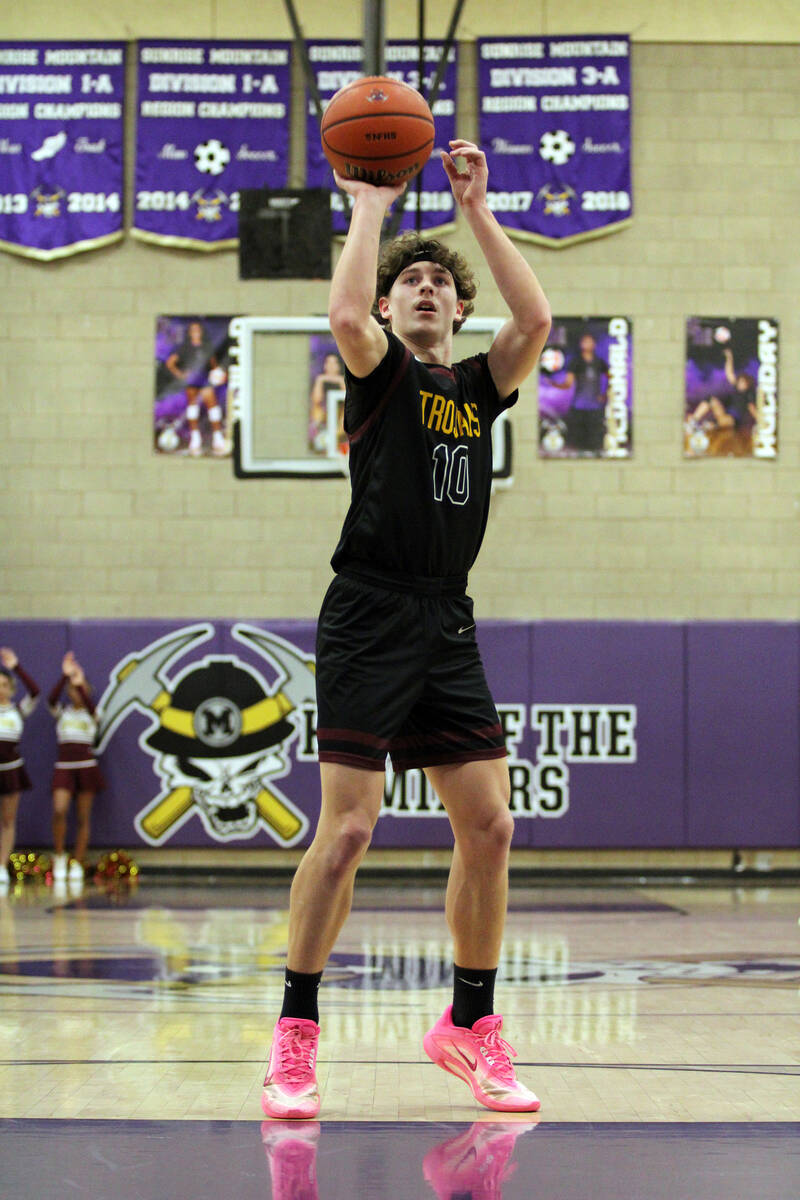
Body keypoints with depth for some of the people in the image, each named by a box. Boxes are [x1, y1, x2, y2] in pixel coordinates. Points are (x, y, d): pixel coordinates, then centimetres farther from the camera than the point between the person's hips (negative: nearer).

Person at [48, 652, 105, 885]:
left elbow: (89, 705, -18)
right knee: (59, 811, -18)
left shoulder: (91, 714, 6)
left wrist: (79, 683, -30)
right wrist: (65, 677, -25)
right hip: (64, 766, 0)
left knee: (83, 818, 0)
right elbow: (52, 699, -14)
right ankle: (59, 857, -2)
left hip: (86, 766, 0)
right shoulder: (61, 712, 8)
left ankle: (77, 864, 6)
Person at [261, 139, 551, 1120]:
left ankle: (469, 1026, 16)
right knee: (347, 830, -10)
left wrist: (476, 208, -1)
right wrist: (369, 208, -8)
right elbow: (345, 316, -20)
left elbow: (535, 320, -3)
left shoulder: (481, 386, 15)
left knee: (488, 828, 2)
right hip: (368, 622, -5)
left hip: (448, 628, 5)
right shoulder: (380, 373, 3)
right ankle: (295, 1036, -1)